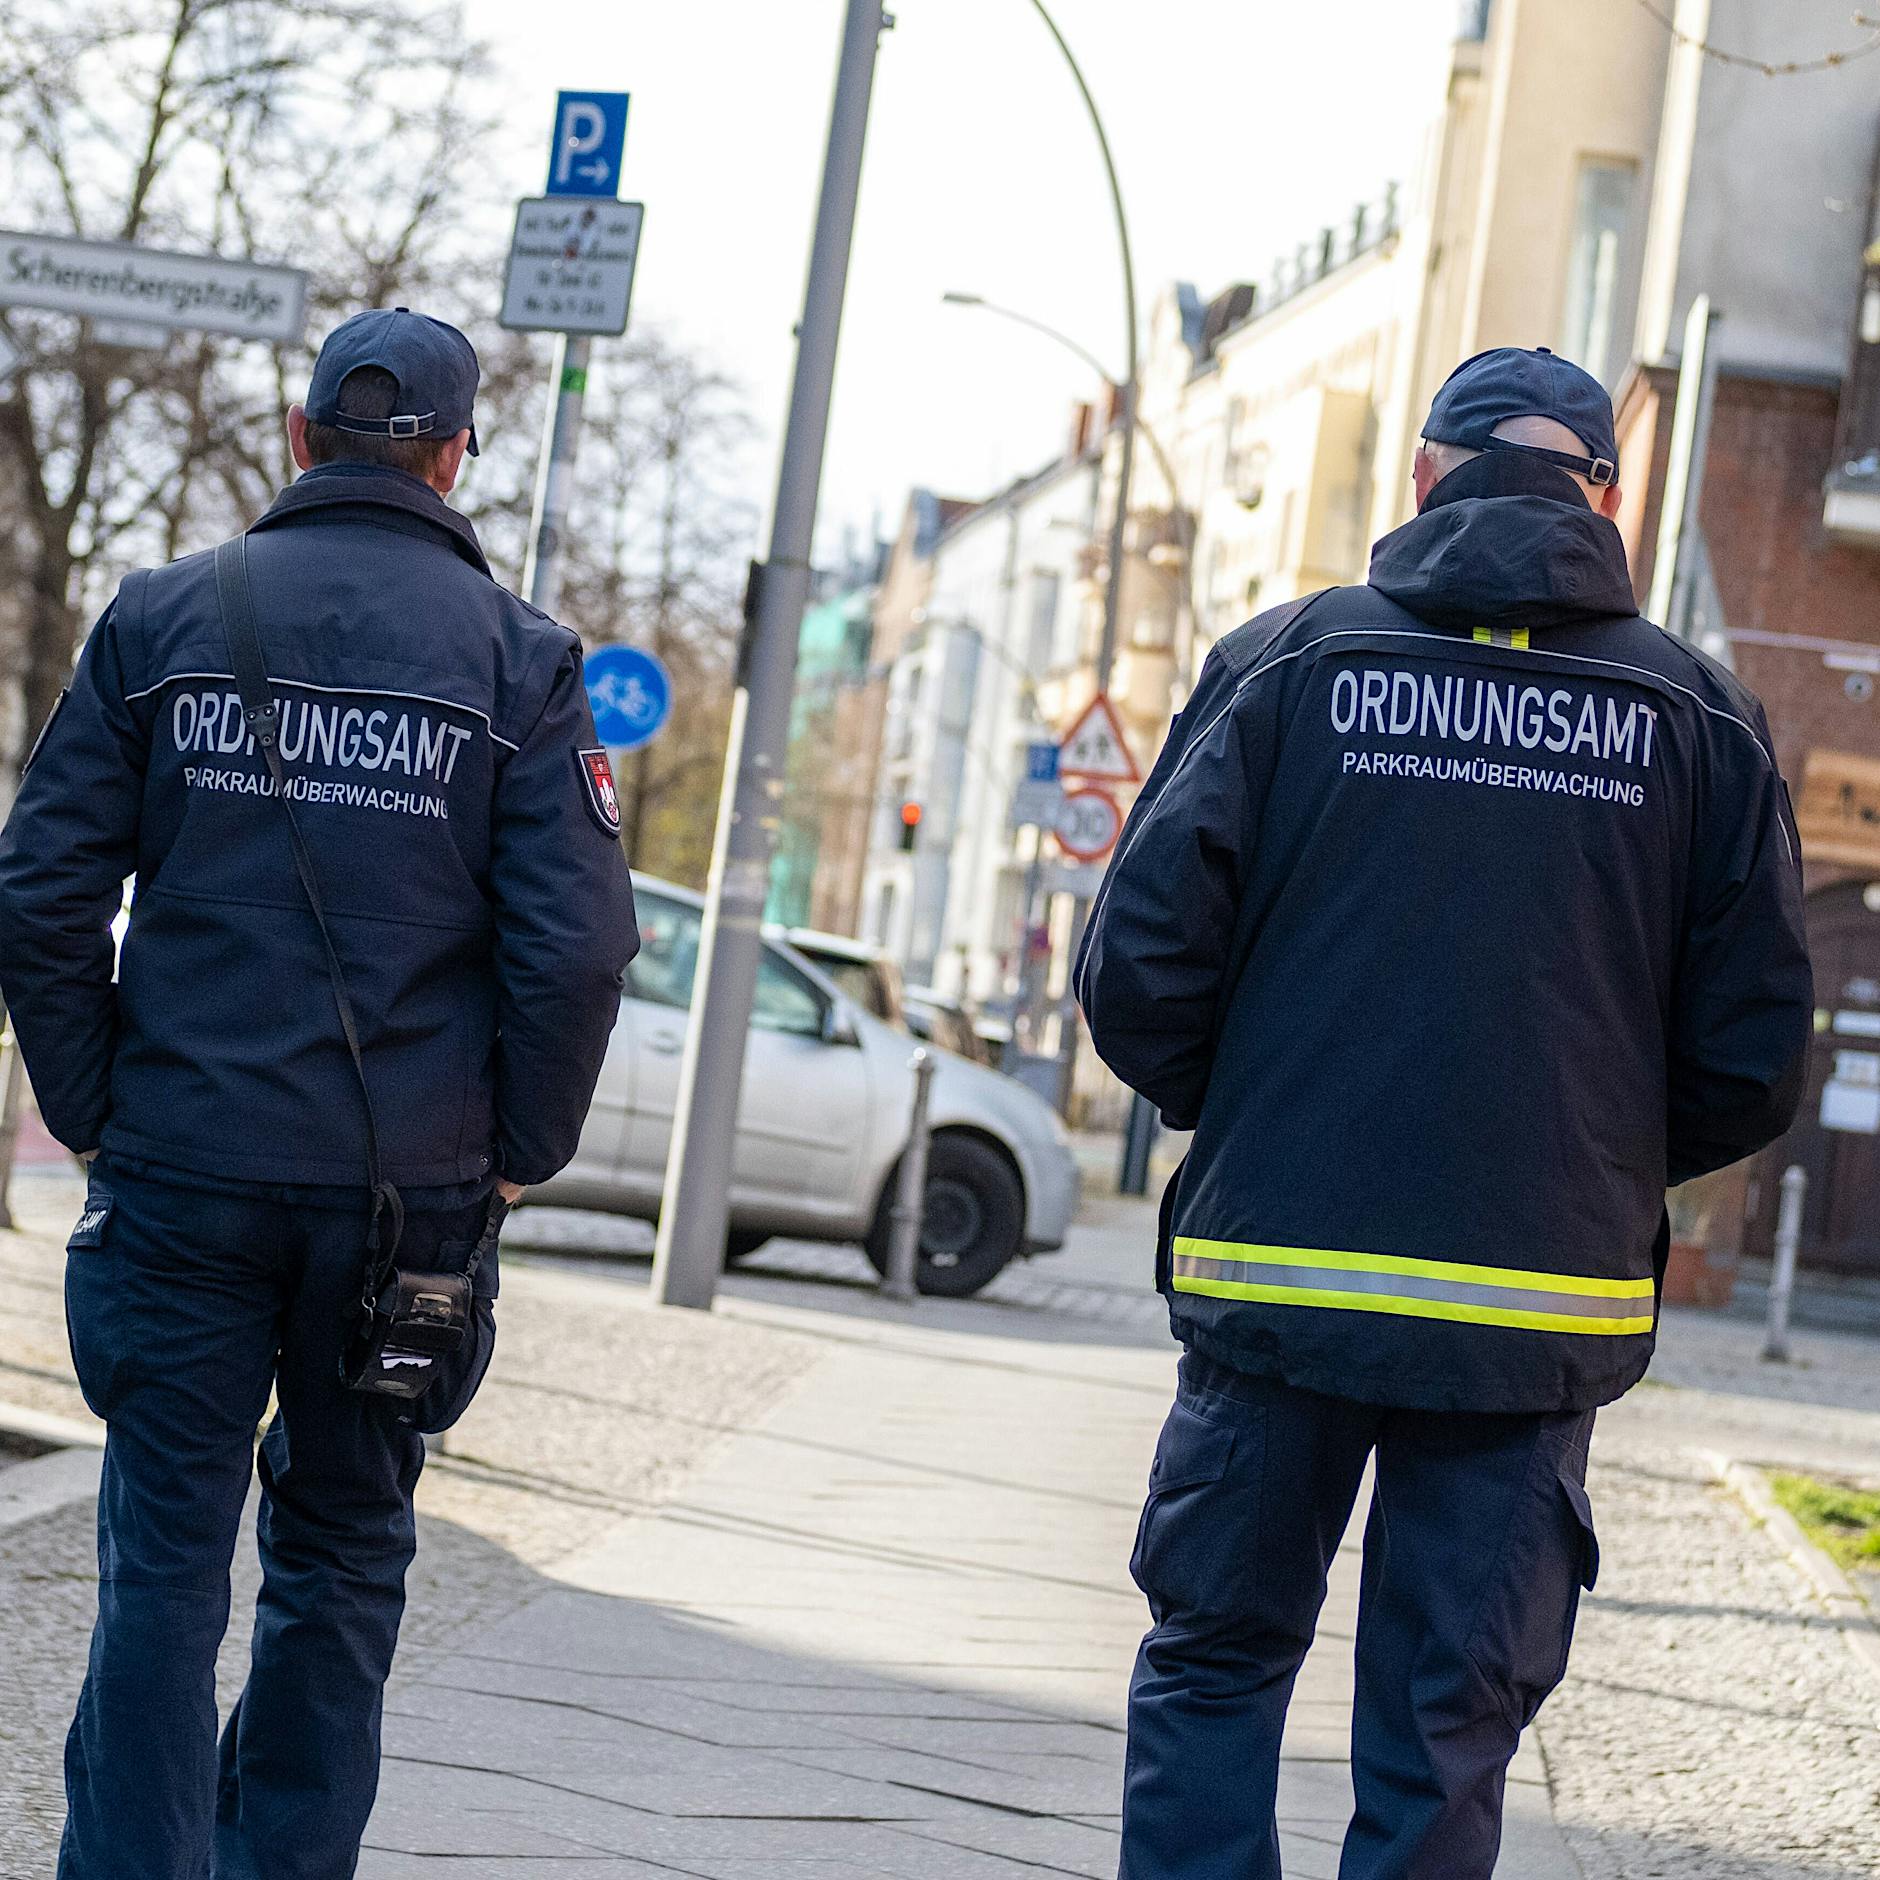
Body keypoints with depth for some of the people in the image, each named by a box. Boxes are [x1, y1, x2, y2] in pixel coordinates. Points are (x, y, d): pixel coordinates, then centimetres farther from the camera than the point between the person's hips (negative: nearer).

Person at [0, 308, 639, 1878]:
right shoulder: (517, 656, -2)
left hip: (183, 1171, 0)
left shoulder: (163, 617, 1)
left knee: (165, 1559, 6)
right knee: (343, 1556, 14)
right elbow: (580, 943, -8)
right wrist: (518, 1155, 3)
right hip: (408, 1189, 0)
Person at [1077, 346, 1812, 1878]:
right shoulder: (1699, 717, 3)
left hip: (1275, 1276, 0)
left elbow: (1139, 967, -5)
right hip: (1538, 1314, 1)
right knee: (1447, 1731, 8)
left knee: (1213, 1665, 14)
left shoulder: (1286, 663, -1)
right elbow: (1753, 1060, 2)